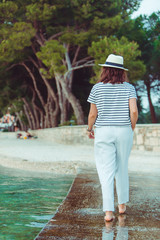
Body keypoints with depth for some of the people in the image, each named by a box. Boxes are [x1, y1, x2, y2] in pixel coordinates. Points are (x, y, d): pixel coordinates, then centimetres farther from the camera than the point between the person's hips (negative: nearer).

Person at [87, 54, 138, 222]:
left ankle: (108, 211, -11)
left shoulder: (97, 88, -2)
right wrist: (132, 128, 6)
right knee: (122, 168, 17)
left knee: (106, 171, -3)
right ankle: (122, 204, 30)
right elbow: (134, 111, -11)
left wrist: (89, 129, 18)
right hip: (124, 131, 1)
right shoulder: (129, 88, -1)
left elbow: (92, 114, 0)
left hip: (103, 132, -1)